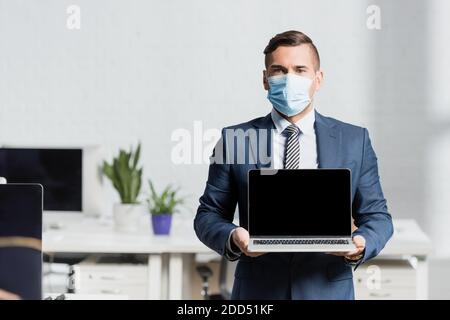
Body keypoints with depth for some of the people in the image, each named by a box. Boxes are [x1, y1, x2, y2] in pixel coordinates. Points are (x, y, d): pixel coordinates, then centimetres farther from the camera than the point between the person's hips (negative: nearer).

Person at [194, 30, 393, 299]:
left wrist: (361, 245, -16)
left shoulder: (355, 141, 3)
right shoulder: (235, 139, 1)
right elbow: (209, 215, 4)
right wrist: (233, 238, -18)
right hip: (258, 290, 0)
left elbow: (376, 216, 5)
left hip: (329, 290, 1)